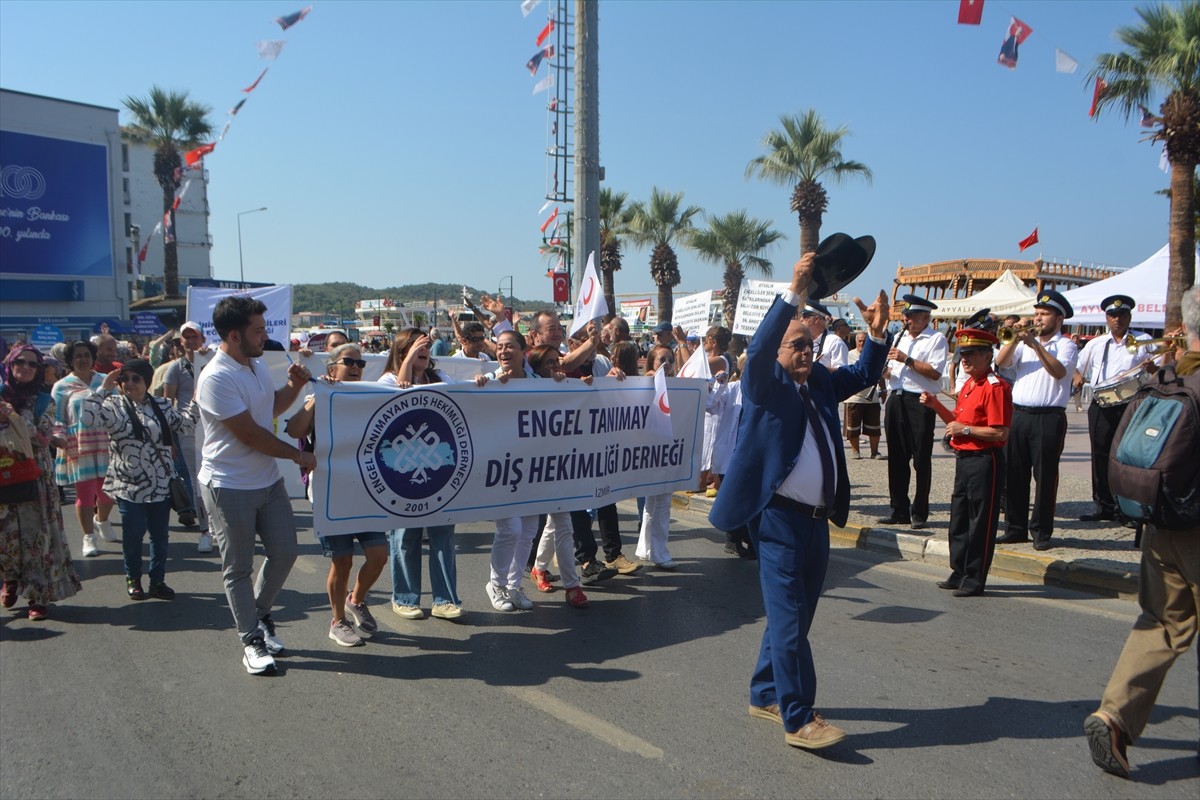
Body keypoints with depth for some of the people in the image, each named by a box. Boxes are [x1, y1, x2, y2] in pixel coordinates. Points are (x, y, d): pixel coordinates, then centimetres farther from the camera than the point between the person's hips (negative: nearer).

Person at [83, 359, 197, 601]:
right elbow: (89, 417, -19)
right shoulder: (114, 406, -3)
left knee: (160, 534, 9)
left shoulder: (161, 406, 7)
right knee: (133, 534, 6)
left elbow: (185, 426, 9)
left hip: (161, 484, 3)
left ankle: (157, 581, 23)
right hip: (130, 485, -3)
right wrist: (104, 388, -17)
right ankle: (133, 579, 27)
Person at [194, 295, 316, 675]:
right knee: (238, 569, 5)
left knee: (284, 552, 12)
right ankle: (252, 642, 17)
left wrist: (294, 385, 2)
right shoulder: (216, 379, -21)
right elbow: (250, 434, -21)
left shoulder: (258, 365, 6)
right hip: (229, 487, -8)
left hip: (268, 480, 8)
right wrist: (298, 455, -10)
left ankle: (259, 614, 35)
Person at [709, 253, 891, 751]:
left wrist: (877, 334, 3)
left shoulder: (820, 383, 14)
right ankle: (798, 720, 3)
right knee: (788, 620, -4)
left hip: (818, 519, 8)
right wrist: (793, 292, -31)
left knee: (795, 616, 16)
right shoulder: (765, 384, -6)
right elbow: (757, 351, -25)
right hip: (780, 518, -8)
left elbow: (863, 375, 21)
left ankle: (765, 696, 30)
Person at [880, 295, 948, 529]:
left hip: (920, 402, -7)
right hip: (895, 400, 7)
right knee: (896, 457, 8)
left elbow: (935, 372, -16)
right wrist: (884, 370, 1)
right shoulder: (901, 338, 21)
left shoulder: (936, 339, -2)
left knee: (921, 459, -1)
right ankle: (899, 510, 16)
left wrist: (907, 360, -17)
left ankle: (919, 513, 7)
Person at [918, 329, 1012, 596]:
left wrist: (965, 430, -18)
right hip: (964, 459, 10)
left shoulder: (996, 387, -15)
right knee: (959, 519, 15)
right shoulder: (968, 386, 14)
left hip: (985, 461, -10)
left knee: (981, 522, 0)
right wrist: (936, 405, 8)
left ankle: (975, 580, 9)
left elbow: (1000, 433, -20)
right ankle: (959, 573, 26)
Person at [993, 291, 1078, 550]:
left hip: (1049, 417, -4)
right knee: (1014, 473, 6)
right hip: (1018, 414, 4)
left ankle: (1041, 532, 9)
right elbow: (1000, 362, 1)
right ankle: (1016, 528, 16)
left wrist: (1036, 345, -19)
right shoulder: (1024, 342, 16)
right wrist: (1016, 339, -12)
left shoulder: (1066, 345, 3)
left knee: (1045, 476, 0)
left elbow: (1059, 371, -16)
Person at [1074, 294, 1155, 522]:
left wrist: (1152, 367, -19)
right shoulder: (1095, 345, 15)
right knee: (1101, 458, 7)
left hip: (1130, 407, -3)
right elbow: (1076, 367, 22)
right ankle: (1104, 507, 17)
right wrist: (1078, 377, 0)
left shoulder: (1143, 341, 6)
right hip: (1100, 408, 4)